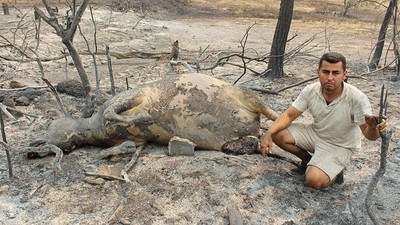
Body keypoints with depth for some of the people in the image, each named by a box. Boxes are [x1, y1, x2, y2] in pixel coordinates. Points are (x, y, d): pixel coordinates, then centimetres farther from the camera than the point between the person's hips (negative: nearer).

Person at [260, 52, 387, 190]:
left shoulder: (357, 98, -27)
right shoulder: (311, 91, -15)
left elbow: (369, 135, -24)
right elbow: (289, 115, -9)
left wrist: (373, 128, -50)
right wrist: (268, 133, -26)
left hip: (340, 146, -4)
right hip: (315, 133, 5)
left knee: (315, 181, -27)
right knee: (278, 134, -15)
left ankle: (336, 169, 9)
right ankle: (308, 161, 9)